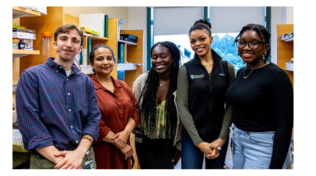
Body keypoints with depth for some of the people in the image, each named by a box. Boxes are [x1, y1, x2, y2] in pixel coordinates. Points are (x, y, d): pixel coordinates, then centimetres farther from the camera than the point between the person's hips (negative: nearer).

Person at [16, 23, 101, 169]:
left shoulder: (86, 81, 7)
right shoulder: (31, 76, -5)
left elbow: (93, 120, 2)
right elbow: (30, 127, -13)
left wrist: (79, 153, -15)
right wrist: (62, 162, -19)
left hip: (84, 159, 4)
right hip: (47, 161, -3)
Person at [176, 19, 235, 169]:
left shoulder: (227, 68, 2)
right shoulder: (186, 70, -3)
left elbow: (230, 105, 0)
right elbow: (182, 107, -7)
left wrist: (221, 138, -8)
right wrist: (199, 142, -12)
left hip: (219, 137, 2)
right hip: (192, 137, -2)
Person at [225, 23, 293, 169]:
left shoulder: (276, 75, -15)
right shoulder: (241, 72, 6)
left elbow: (284, 125, -18)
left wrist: (275, 166, -19)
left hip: (264, 145, -7)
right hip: (238, 140, 7)